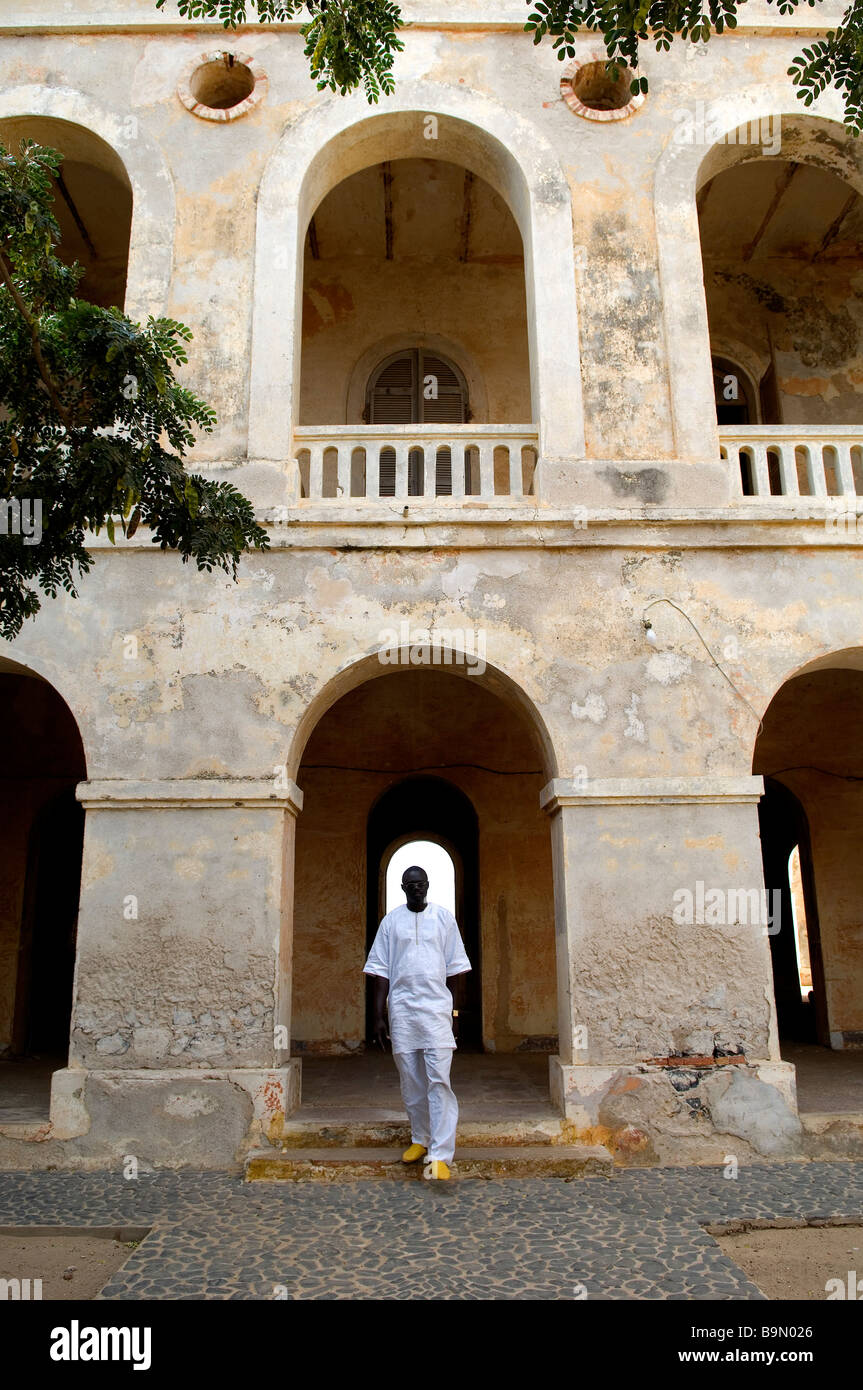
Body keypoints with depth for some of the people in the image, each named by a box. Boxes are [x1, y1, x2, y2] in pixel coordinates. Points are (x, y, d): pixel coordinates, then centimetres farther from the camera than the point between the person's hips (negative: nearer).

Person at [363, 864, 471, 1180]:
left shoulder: (444, 918, 6)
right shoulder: (391, 921, 7)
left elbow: (454, 968, 9)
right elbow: (381, 971, 7)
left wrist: (454, 1010, 5)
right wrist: (378, 1016, 2)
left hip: (437, 1006, -2)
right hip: (401, 1009, 2)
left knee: (439, 1080, -9)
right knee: (411, 1082, 10)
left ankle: (440, 1155, -10)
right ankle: (420, 1140, 27)